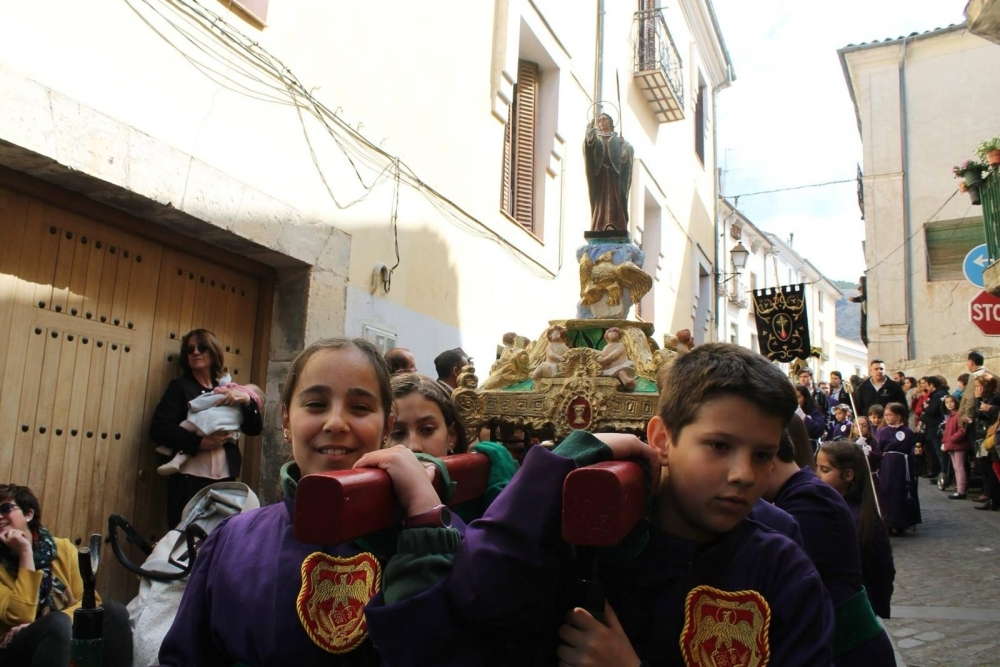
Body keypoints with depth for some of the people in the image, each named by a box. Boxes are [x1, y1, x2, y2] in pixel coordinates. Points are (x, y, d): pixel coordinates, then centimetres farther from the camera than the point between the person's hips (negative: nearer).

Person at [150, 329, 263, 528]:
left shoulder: (229, 391, 17)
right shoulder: (180, 387, 6)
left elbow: (255, 429, 9)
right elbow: (158, 429, -7)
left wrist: (247, 399, -9)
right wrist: (200, 442, -18)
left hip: (226, 480, 3)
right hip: (190, 480, -3)